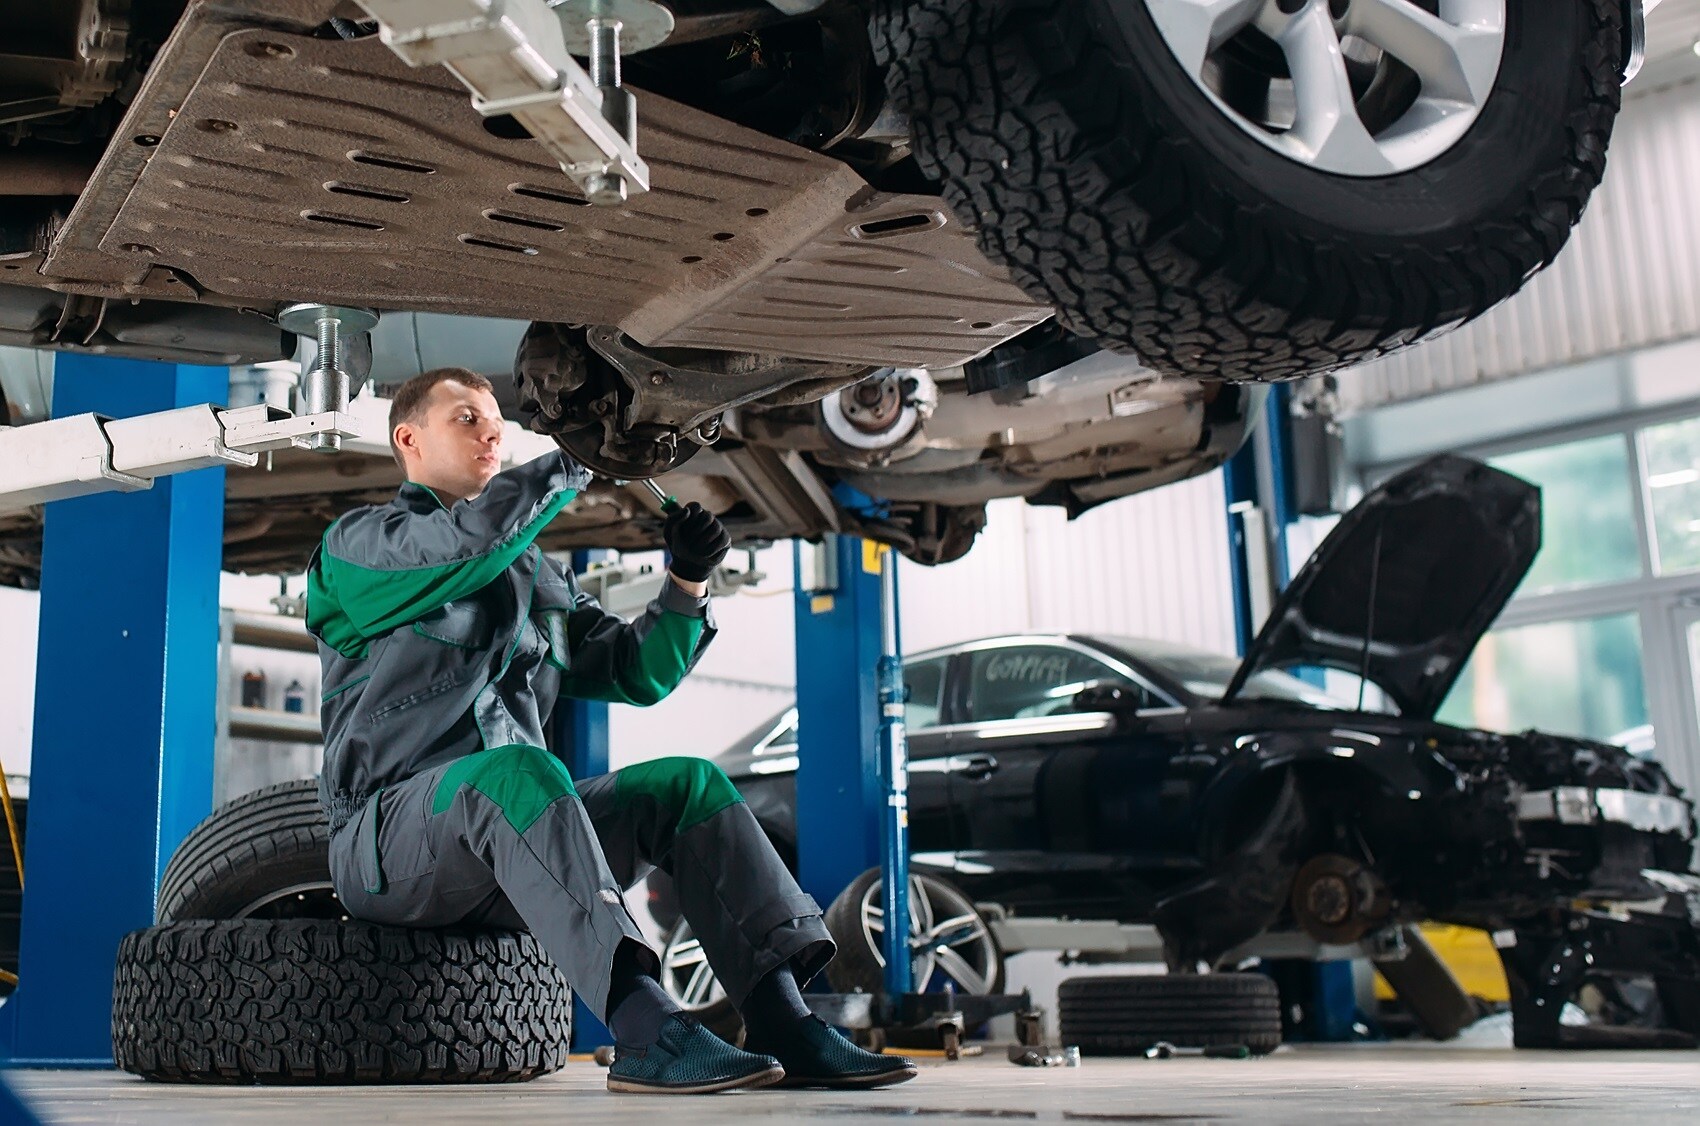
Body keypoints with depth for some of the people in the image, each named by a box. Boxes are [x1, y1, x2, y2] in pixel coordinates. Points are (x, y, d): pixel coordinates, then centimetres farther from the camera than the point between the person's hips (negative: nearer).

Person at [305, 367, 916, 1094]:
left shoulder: (538, 576, 25)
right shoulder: (359, 543, 4)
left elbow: (633, 671, 20)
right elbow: (479, 533, -17)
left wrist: (686, 586, 4)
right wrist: (584, 456, -6)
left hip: (514, 849, 7)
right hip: (392, 838, -6)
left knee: (689, 783, -9)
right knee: (517, 769, -36)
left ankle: (782, 1027, -22)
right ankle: (647, 1035, -47)